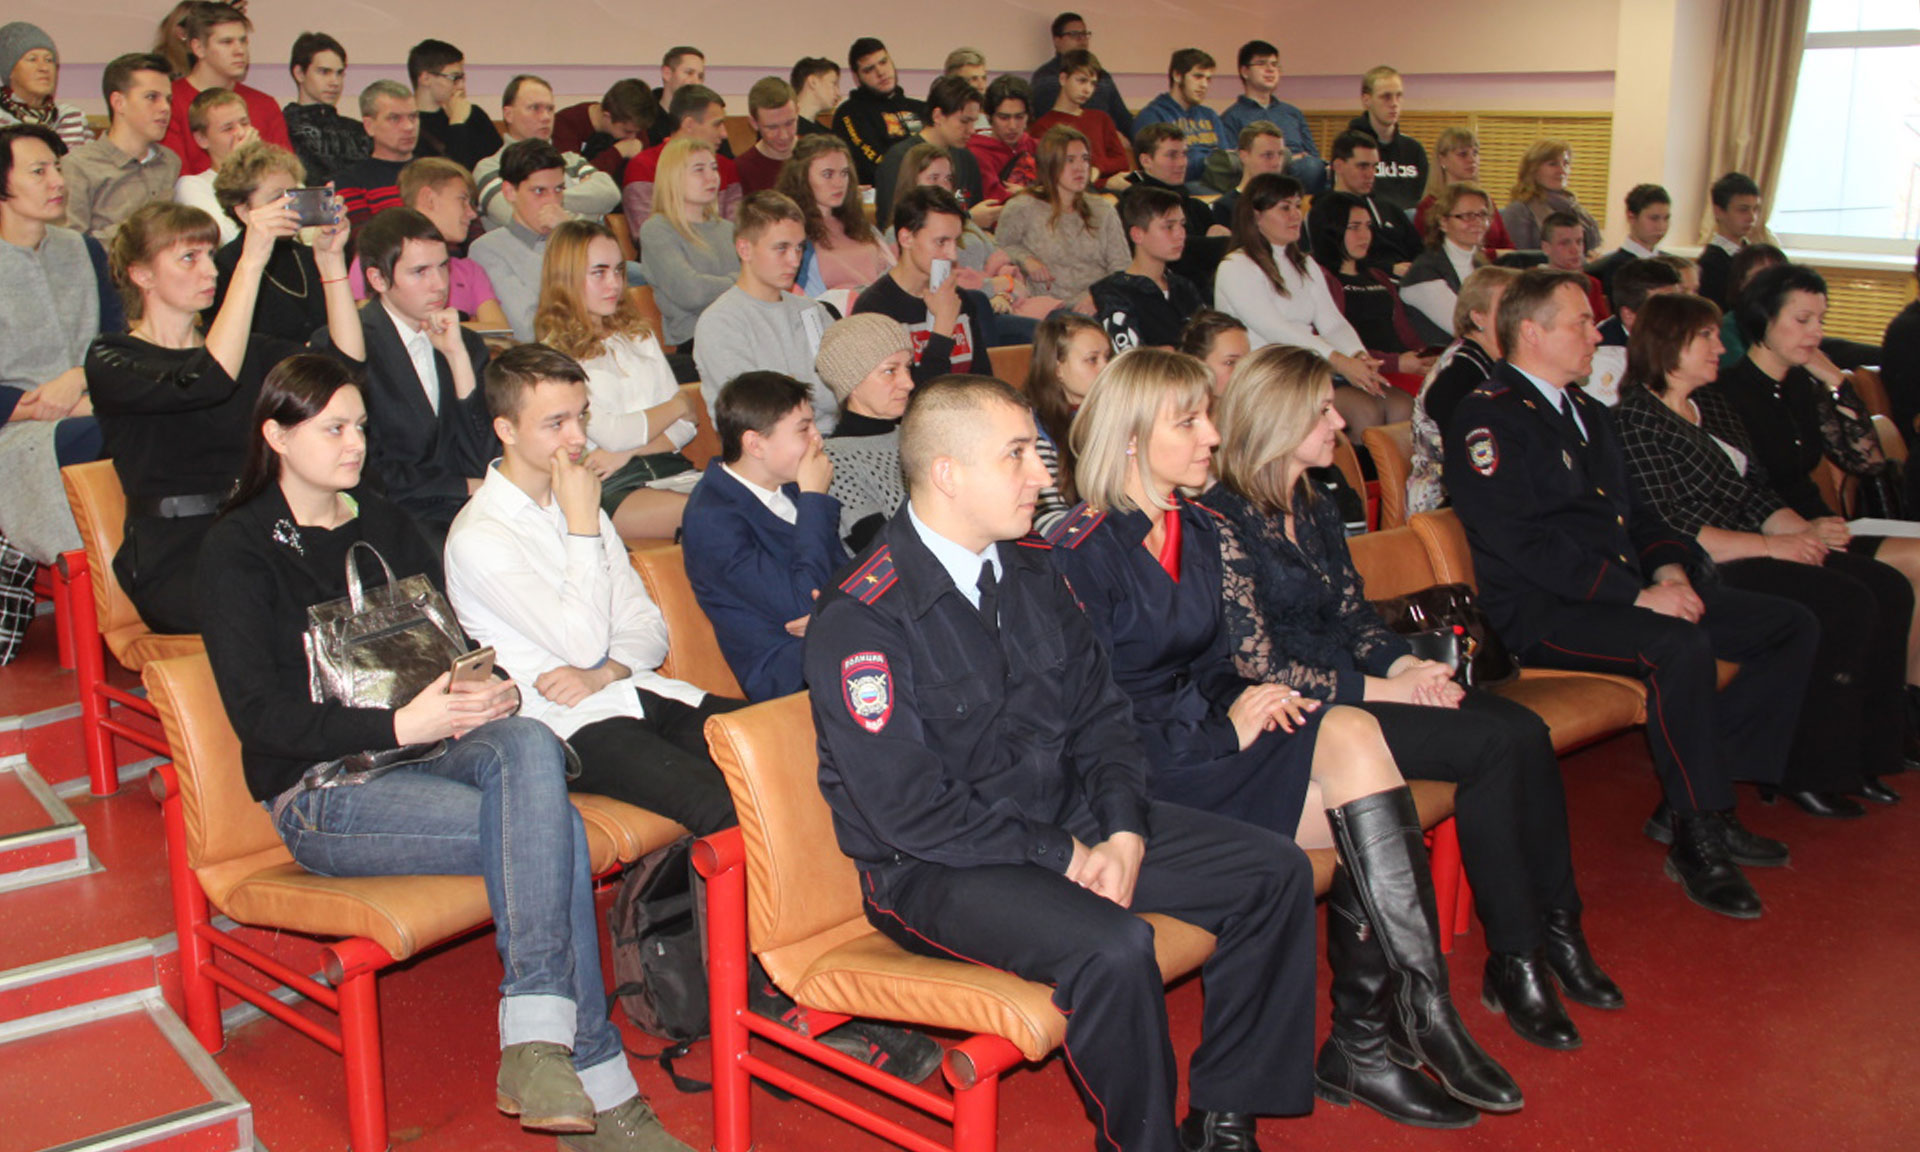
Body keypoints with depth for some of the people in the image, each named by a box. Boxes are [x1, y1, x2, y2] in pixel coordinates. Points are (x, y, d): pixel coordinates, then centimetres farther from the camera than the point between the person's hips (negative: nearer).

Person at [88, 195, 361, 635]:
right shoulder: (111, 360, 0)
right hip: (176, 563, -5)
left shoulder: (243, 349, 19)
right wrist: (250, 263, -23)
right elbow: (206, 383, -21)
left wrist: (331, 262, -6)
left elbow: (346, 359, 3)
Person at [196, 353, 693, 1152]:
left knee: (529, 746, -33)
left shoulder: (382, 522, 17)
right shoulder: (240, 548, -1)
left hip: (423, 750, 5)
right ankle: (599, 1088, -25)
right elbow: (258, 711, -12)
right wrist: (400, 725, -23)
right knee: (554, 832, -28)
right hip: (323, 789, -5)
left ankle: (536, 1041, -36)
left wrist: (491, 690, -7)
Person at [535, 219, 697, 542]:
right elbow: (613, 434, -9)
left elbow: (685, 427, 15)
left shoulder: (639, 335, 22)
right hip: (610, 490, -6)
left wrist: (628, 450, -5)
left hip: (670, 467, 6)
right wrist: (678, 405, 7)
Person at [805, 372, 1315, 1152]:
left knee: (1276, 872, 0)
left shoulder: (1031, 575, 7)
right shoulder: (860, 620, -18)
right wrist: (1060, 855, -18)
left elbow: (1098, 715, 10)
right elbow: (908, 808, -21)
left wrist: (1124, 833, -8)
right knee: (1114, 949, -34)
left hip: (1067, 819, 8)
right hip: (933, 867, -8)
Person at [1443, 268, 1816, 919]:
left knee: (1792, 626, 1)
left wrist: (1669, 568, 2)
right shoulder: (1486, 419, -8)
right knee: (1681, 645, -35)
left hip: (1628, 592, 10)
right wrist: (1637, 595, -20)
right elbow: (1525, 543, -18)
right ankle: (1698, 840, -19)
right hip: (1540, 613, -9)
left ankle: (1690, 803, 0)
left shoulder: (1590, 414, 22)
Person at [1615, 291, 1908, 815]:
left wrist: (1804, 531, -3)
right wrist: (1770, 546, -16)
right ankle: (1808, 771, -11)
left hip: (1751, 549, 9)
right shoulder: (1636, 419, -12)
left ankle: (1863, 754, 1)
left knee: (1889, 589, -5)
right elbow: (1666, 532, -18)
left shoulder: (1711, 404, 18)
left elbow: (1757, 492, 17)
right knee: (1846, 605, -22)